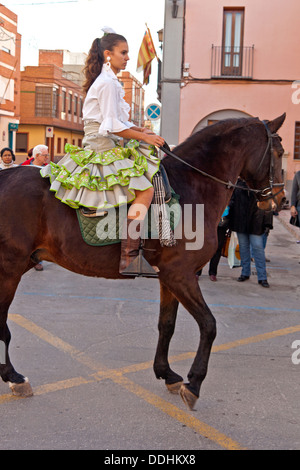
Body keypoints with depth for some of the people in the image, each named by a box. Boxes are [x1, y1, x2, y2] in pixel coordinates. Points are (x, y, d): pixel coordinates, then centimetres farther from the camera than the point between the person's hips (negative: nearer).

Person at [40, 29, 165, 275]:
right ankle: (129, 255, -23)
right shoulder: (107, 83, -13)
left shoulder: (109, 82, 18)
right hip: (103, 150, -11)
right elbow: (113, 126, -19)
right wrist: (144, 137, -12)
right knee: (145, 189, -20)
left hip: (109, 147, 11)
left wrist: (141, 130, 8)